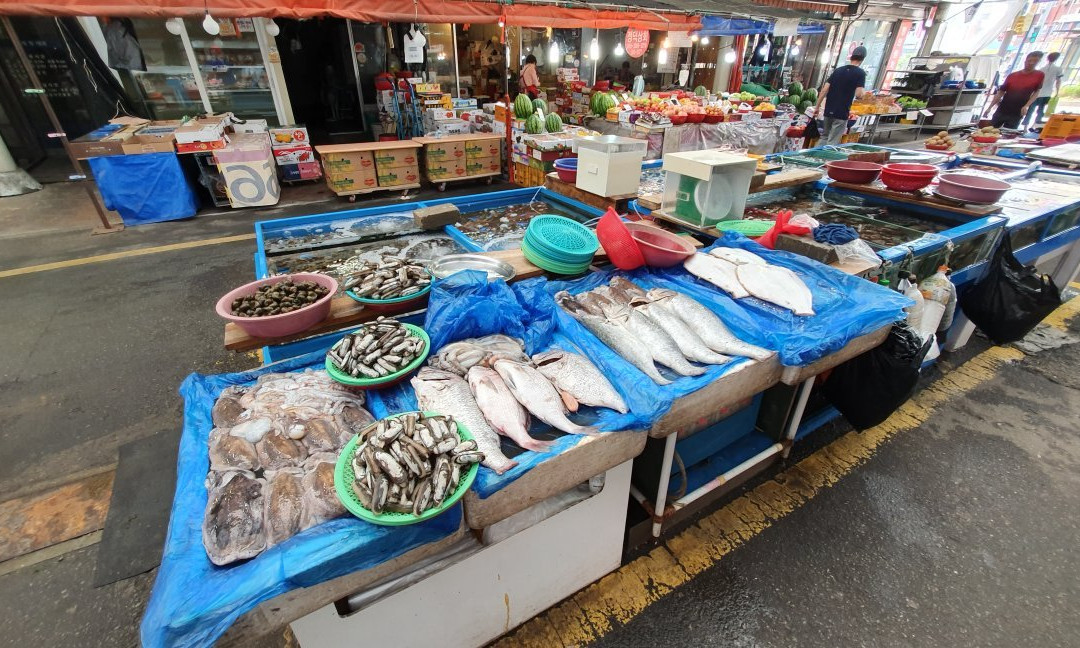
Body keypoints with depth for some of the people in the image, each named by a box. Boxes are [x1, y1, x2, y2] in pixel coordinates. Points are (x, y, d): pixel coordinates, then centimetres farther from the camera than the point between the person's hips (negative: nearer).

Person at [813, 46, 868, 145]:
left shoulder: (838, 70, 11)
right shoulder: (860, 73, -4)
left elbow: (824, 90, 4)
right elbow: (858, 95, -13)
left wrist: (817, 107, 9)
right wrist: (863, 93, 9)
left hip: (829, 111, 5)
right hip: (842, 113, -5)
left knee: (824, 138, 17)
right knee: (832, 142, -3)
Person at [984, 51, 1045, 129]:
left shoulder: (1039, 75, 1)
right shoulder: (1012, 76, 4)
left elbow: (1036, 92, 3)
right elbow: (1000, 92, 4)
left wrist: (1026, 106, -10)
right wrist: (989, 107, -4)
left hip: (1017, 114, -1)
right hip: (1002, 111, 1)